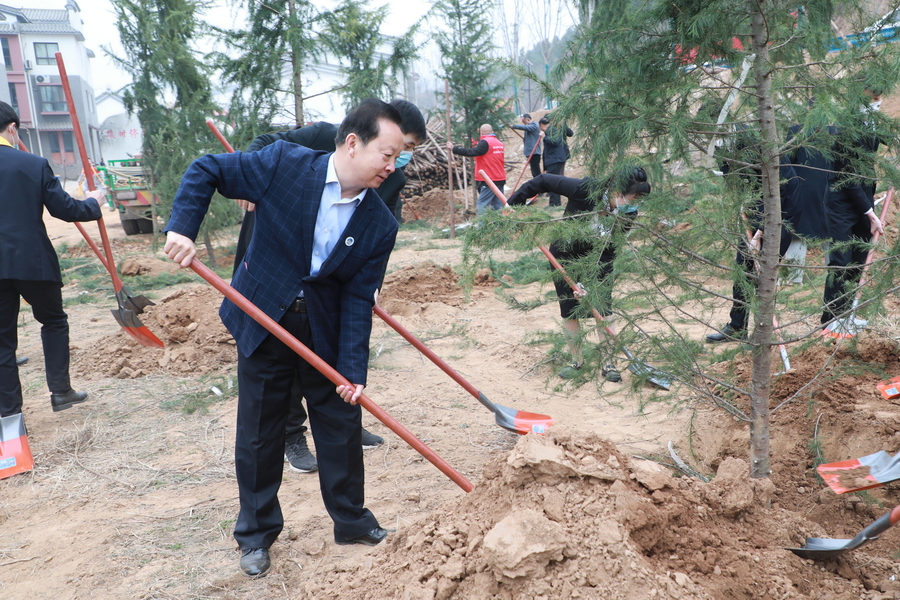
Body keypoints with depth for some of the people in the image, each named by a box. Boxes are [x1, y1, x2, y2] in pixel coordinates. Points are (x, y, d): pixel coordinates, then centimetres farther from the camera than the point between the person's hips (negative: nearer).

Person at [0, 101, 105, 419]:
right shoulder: (34, 164, -5)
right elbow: (65, 208, -3)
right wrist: (92, 202, 14)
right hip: (33, 262, -2)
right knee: (54, 321, 19)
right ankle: (60, 391, 18)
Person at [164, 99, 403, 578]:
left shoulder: (380, 225, -11)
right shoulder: (285, 163, -16)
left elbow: (358, 299, -10)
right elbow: (206, 170, -6)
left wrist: (352, 369, -17)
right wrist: (181, 227, -20)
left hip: (326, 329, 2)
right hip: (263, 319, -1)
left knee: (342, 426, 10)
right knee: (258, 432, 9)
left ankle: (351, 521, 32)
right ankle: (257, 533, 30)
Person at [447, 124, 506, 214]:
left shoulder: (485, 142, -12)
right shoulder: (499, 143, 14)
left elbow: (472, 152, -22)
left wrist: (454, 149, -23)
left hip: (490, 180, -8)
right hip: (500, 179, 8)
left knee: (482, 204, -8)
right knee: (498, 205, 9)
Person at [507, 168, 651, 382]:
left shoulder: (628, 214, -19)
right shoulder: (587, 190, -30)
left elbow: (607, 252, -18)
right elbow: (544, 181, -20)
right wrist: (513, 204, -17)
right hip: (565, 255, -1)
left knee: (603, 308, -6)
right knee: (569, 310, 2)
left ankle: (608, 364, 5)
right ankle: (577, 361, 19)